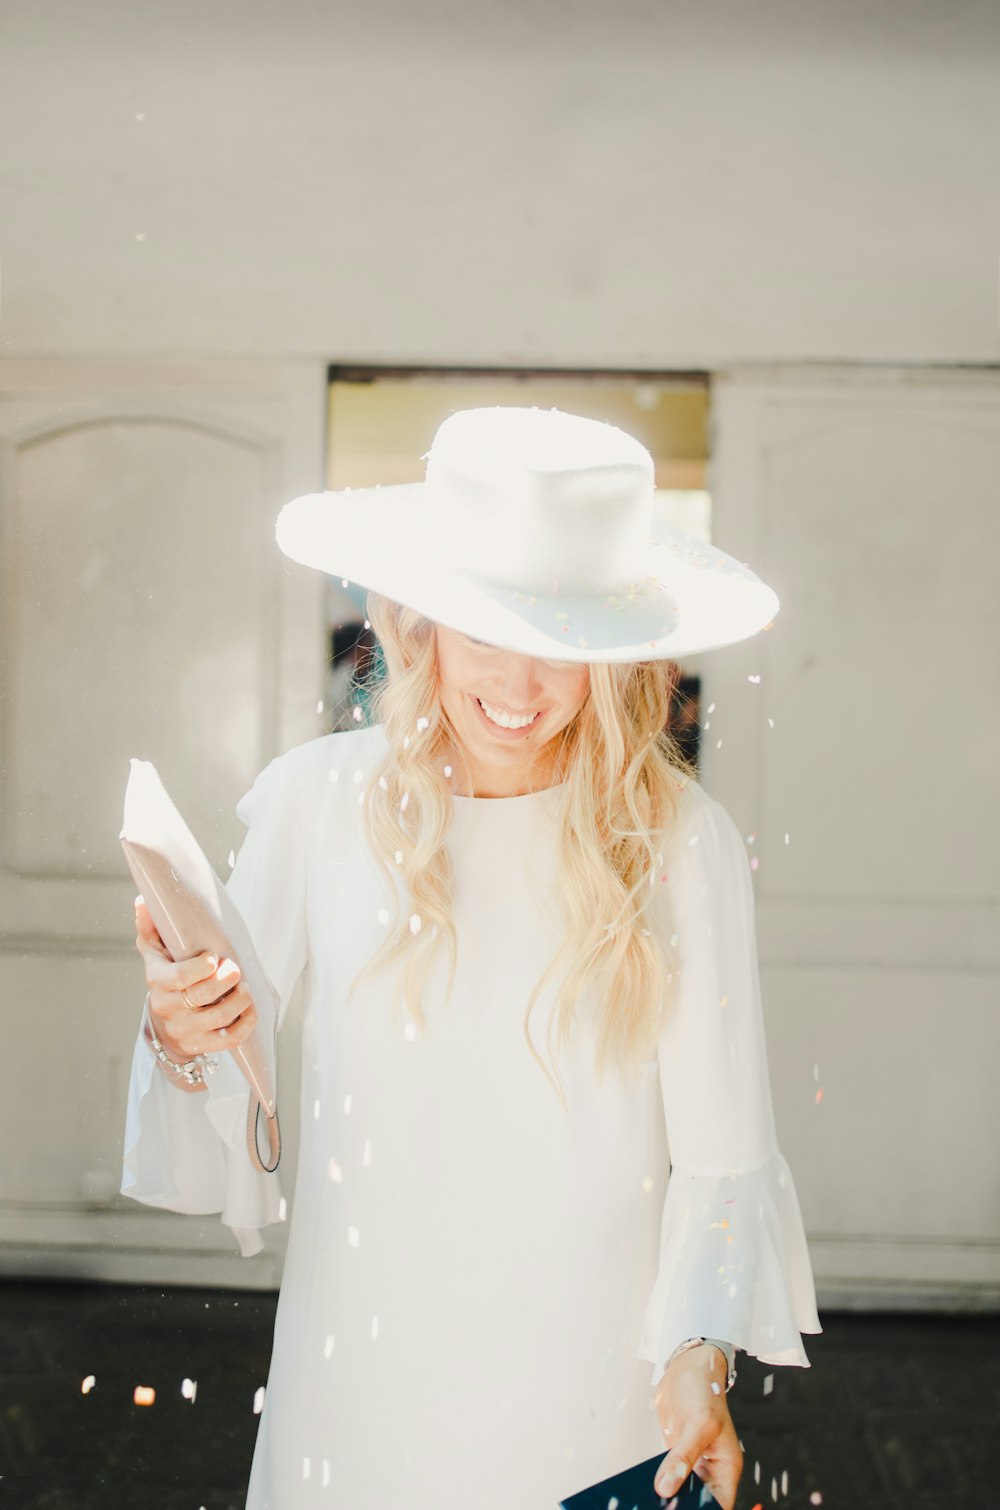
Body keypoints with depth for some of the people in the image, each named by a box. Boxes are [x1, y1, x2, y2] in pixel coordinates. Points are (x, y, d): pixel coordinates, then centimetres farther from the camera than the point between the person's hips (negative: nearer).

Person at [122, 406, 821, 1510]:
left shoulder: (680, 840, -11)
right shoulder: (313, 802, -8)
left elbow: (719, 1150, -5)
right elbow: (232, 1116, -2)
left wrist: (700, 1353, -16)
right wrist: (182, 1042, -22)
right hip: (360, 1372, 1)